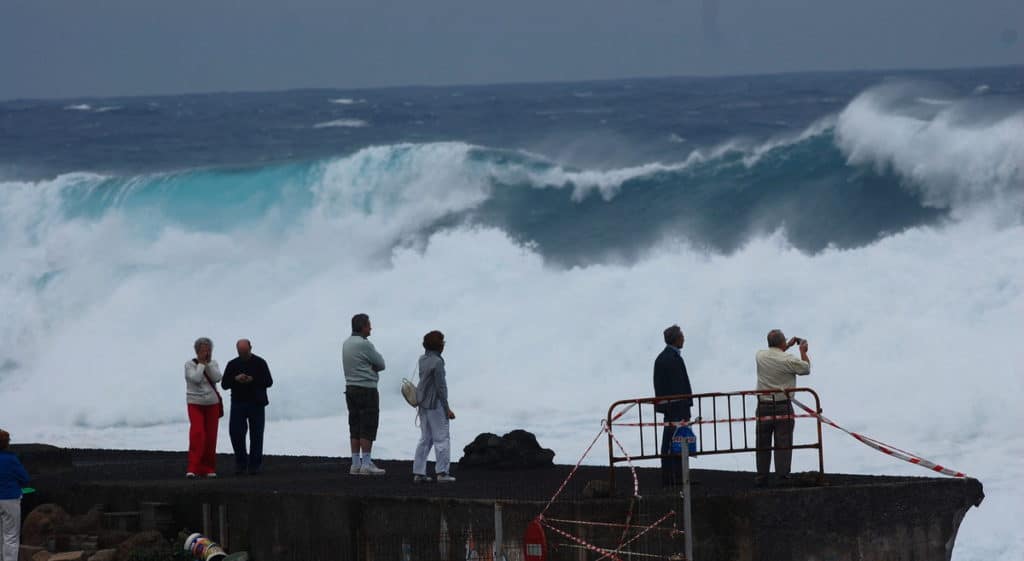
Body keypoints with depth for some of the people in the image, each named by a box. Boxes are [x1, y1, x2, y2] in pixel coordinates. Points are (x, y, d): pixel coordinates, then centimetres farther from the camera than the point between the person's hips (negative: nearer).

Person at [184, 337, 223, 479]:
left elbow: (217, 378, -12)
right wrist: (201, 363, -14)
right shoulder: (190, 364, -6)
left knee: (211, 437, 3)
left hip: (212, 404, 4)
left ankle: (208, 468, 14)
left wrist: (207, 363, -15)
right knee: (197, 435, -18)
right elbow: (195, 379, -22)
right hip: (196, 404, -4)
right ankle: (193, 469, -21)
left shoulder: (213, 364, 6)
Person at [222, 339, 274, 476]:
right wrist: (235, 379, -16)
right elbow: (224, 384, 5)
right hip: (238, 404, 2)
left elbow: (269, 382, -4)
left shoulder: (260, 363, 1)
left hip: (256, 404, -2)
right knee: (235, 432, -8)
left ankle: (255, 465, 7)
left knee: (256, 435, -1)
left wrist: (252, 380, -19)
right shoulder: (232, 364, 7)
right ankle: (241, 463, 5)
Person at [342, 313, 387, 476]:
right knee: (368, 427, -6)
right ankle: (366, 464, -8)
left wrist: (370, 367, 3)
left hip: (350, 388, 9)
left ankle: (356, 464, 8)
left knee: (355, 427, 9)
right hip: (367, 389, -9)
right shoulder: (364, 345, -15)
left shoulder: (347, 344, 12)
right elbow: (381, 364, -6)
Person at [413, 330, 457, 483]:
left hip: (423, 403, 8)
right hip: (435, 404, -8)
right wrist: (447, 409, -13)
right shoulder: (437, 363, -17)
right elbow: (440, 387, -17)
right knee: (442, 438, -2)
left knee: (425, 439, 12)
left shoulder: (422, 360, 6)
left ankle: (418, 472, 10)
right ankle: (442, 472, -5)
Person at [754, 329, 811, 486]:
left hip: (763, 407, 3)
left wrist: (788, 345, 30)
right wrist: (803, 351, 16)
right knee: (783, 443, 1)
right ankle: (782, 474, -4)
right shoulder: (788, 360, -13)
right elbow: (806, 368, 2)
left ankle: (761, 476, 11)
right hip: (783, 406, -3)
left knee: (763, 443, 9)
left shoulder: (760, 356, 1)